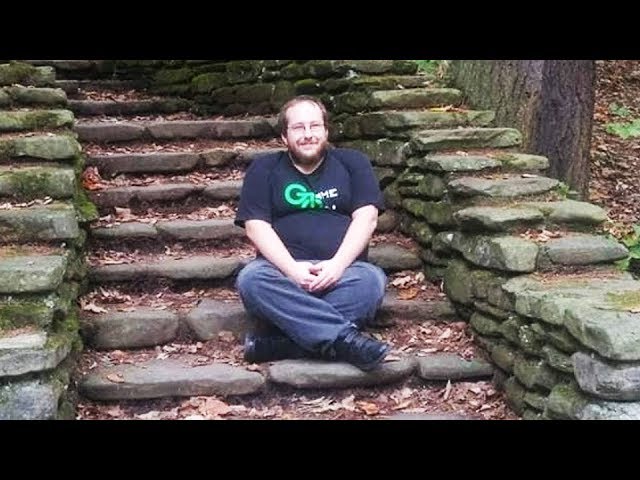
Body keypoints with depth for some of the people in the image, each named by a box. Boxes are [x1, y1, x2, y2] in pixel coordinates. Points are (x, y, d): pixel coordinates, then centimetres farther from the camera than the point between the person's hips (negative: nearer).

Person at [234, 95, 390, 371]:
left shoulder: (352, 162, 14)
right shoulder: (263, 169, 12)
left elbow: (366, 217, 1)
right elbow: (256, 226, -1)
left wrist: (337, 265, -16)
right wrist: (293, 269, -18)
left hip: (341, 271, 0)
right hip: (283, 270, 0)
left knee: (371, 280, -33)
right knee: (250, 279, -34)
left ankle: (281, 342, -37)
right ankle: (344, 337, -39)